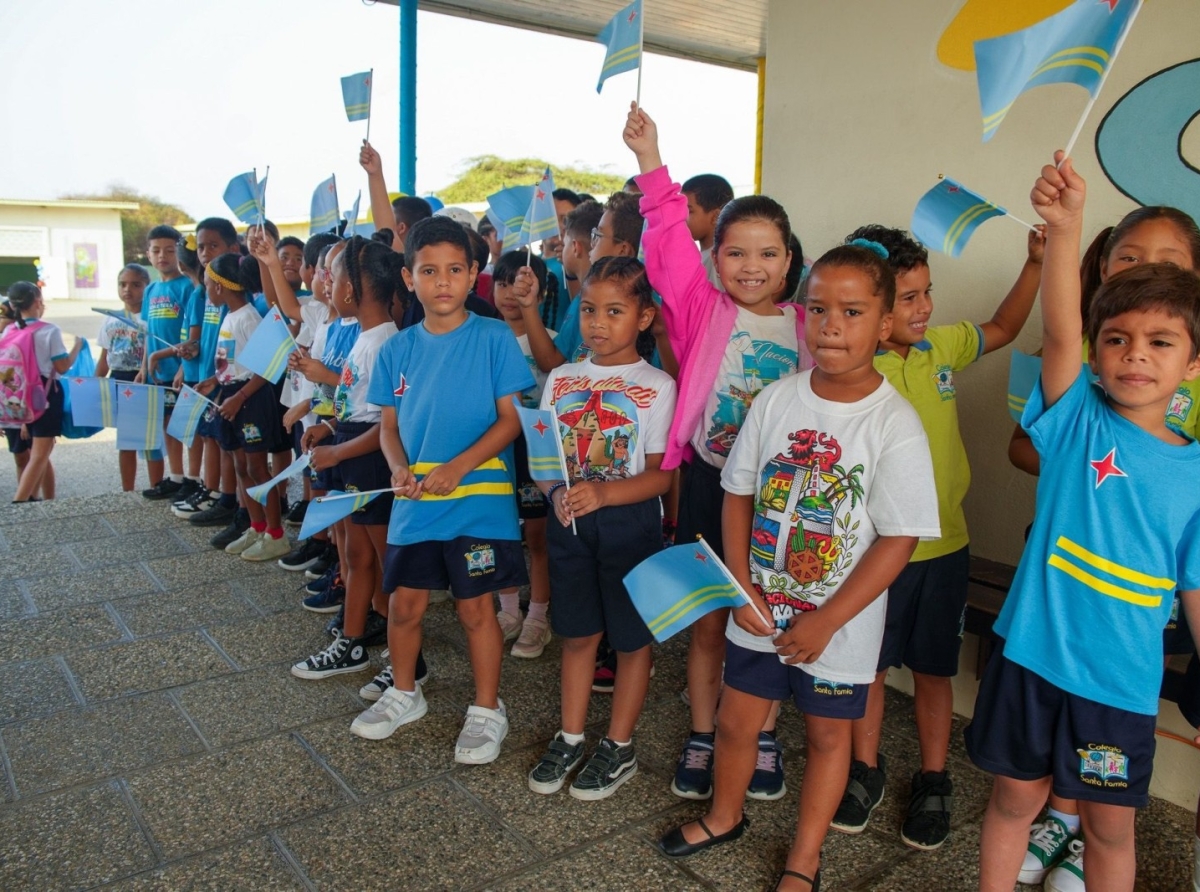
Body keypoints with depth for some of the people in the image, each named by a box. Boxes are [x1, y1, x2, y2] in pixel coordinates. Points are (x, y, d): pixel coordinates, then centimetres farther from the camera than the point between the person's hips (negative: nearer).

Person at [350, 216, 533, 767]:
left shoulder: (494, 338, -8)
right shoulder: (398, 348, 5)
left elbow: (511, 419, -10)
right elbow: (389, 423, 10)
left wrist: (457, 467, -20)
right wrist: (399, 467, -10)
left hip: (479, 499, -4)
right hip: (414, 500, 4)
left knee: (475, 607, 7)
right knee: (404, 603, 14)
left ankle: (487, 710, 26)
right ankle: (404, 694, 38)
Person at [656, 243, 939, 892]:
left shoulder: (895, 425, -18)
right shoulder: (776, 400, -7)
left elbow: (898, 540, -16)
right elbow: (738, 494, 0)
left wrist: (824, 622, -17)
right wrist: (742, 588, -8)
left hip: (839, 624, -3)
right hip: (760, 610, 3)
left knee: (827, 735, 16)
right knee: (735, 721, 17)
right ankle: (725, 816, 46)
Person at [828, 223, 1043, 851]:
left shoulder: (941, 347, 0)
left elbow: (1004, 328, 17)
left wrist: (1035, 263, 7)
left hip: (943, 544, 4)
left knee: (933, 668, 16)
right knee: (869, 662, 15)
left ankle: (933, 781, 34)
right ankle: (866, 769, 36)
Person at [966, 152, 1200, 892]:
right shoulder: (1078, 422, -7)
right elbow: (1059, 333, -25)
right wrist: (1064, 227, -40)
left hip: (1123, 685, 1)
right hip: (1032, 659, -1)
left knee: (1111, 827, 18)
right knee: (1016, 800, 17)